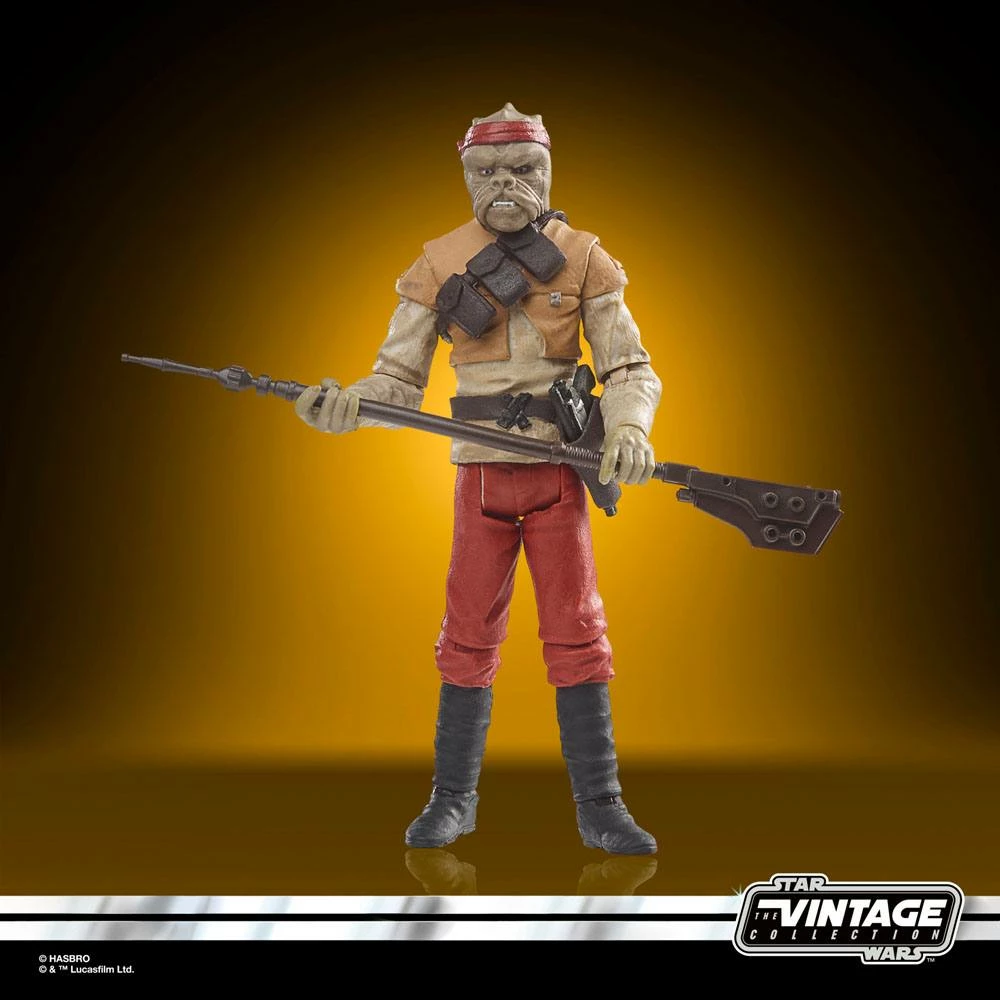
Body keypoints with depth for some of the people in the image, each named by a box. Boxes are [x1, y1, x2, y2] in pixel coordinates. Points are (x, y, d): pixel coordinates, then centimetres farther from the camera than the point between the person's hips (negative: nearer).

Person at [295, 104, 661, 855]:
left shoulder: (583, 258, 2)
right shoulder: (439, 264, 4)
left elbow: (630, 368, 1)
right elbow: (400, 380, 4)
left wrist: (628, 427, -20)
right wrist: (342, 406, -16)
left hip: (559, 475, 0)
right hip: (480, 476, 1)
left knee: (578, 639, 0)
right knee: (468, 640, 5)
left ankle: (600, 806, 10)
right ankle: (453, 799, 19)